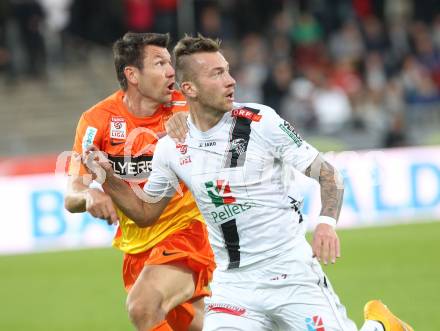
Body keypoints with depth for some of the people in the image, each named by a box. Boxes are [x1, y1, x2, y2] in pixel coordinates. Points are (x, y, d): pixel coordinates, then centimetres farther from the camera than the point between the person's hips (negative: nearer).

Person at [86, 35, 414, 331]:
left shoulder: (261, 121, -9)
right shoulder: (171, 148, 0)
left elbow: (328, 174, -5)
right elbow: (146, 211, 14)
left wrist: (327, 223, -23)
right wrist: (108, 180, -2)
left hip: (292, 273, -3)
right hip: (233, 284, 3)